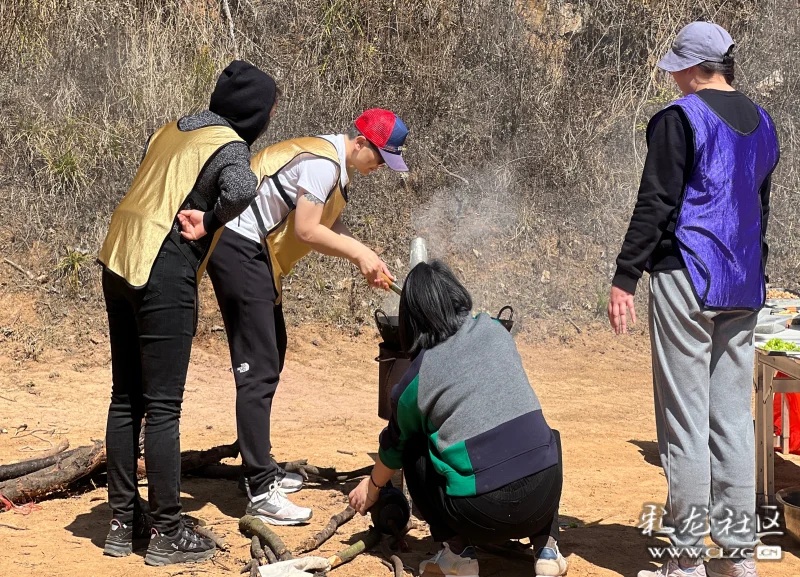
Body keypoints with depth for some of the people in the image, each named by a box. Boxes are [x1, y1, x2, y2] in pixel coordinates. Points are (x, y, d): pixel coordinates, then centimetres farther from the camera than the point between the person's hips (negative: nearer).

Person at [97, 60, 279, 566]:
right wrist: (210, 220, -12)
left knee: (126, 399, 13)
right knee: (163, 407, -2)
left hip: (119, 262, 8)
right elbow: (242, 188, -29)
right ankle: (168, 534, 4)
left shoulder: (174, 131, 16)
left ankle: (124, 522, 21)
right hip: (163, 275, -8)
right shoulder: (229, 145, -8)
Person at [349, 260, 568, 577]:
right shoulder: (496, 330, 11)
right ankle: (547, 547, 21)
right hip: (544, 496, 3)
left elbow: (395, 445, 21)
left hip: (482, 514, -3)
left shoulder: (415, 379, 3)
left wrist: (373, 486, 42)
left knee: (414, 450, 23)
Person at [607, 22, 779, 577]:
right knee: (733, 417, 10)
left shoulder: (681, 118, -9)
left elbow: (655, 204, -13)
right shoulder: (762, 124, 14)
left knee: (685, 417, -4)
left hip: (688, 279, -7)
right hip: (744, 288, 7)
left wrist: (625, 278, -10)